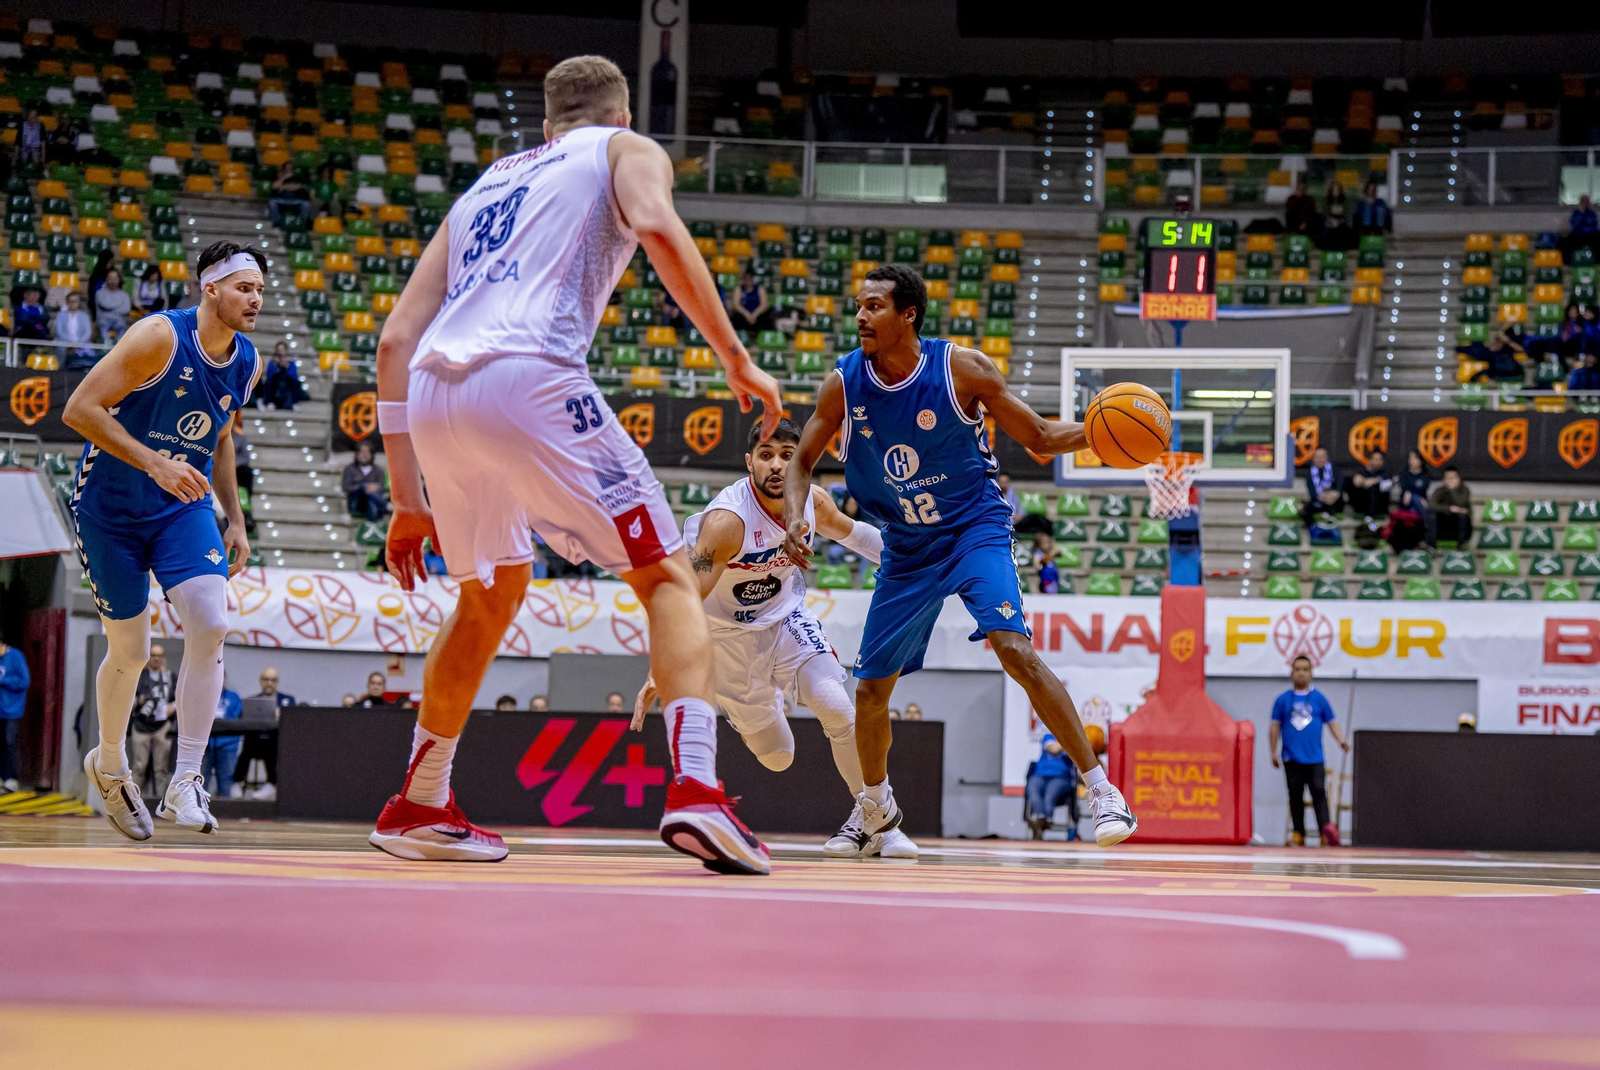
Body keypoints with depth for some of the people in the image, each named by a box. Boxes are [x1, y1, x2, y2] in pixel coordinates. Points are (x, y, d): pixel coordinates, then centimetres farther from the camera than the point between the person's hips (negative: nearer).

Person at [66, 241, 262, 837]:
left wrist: (234, 519, 14)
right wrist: (154, 463, -32)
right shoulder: (160, 337, -20)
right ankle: (109, 766, 31)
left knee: (210, 625, -18)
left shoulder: (247, 364, 0)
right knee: (130, 651, 2)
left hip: (183, 506, 5)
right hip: (110, 509, -5)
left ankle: (185, 784, -14)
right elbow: (79, 410, -24)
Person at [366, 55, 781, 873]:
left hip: (432, 393, 6)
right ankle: (694, 788, -16)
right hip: (528, 376, -6)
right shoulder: (627, 151, 21)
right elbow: (656, 226, -6)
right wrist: (736, 360, -2)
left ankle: (418, 807, 32)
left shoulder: (486, 185, 34)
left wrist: (408, 501, 29)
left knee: (492, 593, 28)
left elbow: (397, 339, 27)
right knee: (666, 576, 3)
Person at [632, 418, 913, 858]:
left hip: (786, 616, 4)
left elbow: (845, 530, 12)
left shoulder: (813, 501, -14)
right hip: (729, 632, -3)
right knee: (776, 756, 2)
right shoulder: (726, 519, -32)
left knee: (837, 708, -20)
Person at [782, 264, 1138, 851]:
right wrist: (794, 521, -15)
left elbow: (1039, 436, -6)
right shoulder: (843, 384, -8)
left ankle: (1101, 788, -21)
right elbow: (802, 462, 5)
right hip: (907, 549, 4)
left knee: (1013, 647, -27)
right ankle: (876, 811, 36)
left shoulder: (963, 368, -15)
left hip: (975, 531, -4)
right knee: (870, 688, 9)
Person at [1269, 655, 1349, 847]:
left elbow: (1331, 723, 9)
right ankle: (1298, 835, 9)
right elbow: (1275, 727, 10)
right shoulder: (1283, 700, 8)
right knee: (1295, 796, 4)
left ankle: (1327, 831, -24)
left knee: (1319, 793, -13)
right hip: (1292, 758, 1)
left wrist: (1341, 741, -7)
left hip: (1314, 758, -1)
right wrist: (1273, 752, 6)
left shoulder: (1319, 699, 8)